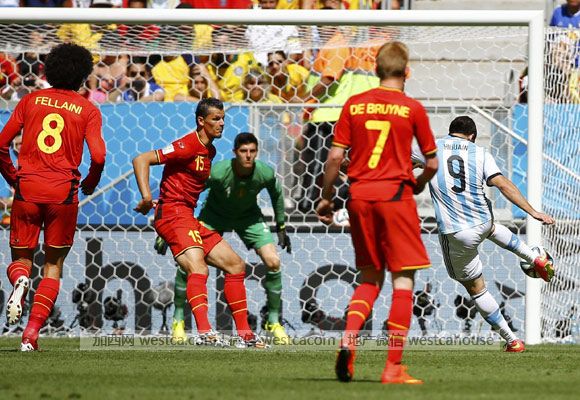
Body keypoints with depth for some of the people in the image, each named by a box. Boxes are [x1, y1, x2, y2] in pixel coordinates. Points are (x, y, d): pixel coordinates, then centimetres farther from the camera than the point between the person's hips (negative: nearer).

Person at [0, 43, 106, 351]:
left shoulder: (31, 101, 8)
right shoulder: (87, 110, 3)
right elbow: (98, 156, -7)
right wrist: (90, 184, 12)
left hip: (27, 188, 1)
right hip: (63, 192, -1)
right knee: (53, 265, 13)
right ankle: (31, 333, 0)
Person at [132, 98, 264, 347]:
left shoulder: (210, 151, 16)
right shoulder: (188, 146, -12)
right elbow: (141, 160, -17)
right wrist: (147, 197, -26)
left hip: (190, 218, 10)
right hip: (173, 212, -10)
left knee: (235, 265, 10)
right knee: (198, 268, -28)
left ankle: (245, 334, 12)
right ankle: (205, 331, -44)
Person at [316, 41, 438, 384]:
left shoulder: (354, 104, 5)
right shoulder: (412, 108, -2)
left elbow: (335, 157, 2)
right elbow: (432, 163, 2)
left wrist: (326, 198, 14)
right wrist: (418, 186, 22)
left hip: (359, 195, 4)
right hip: (395, 194, -4)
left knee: (371, 278, 17)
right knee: (403, 279, 1)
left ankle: (348, 340, -5)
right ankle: (394, 366, -4)